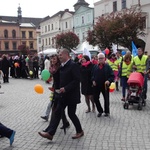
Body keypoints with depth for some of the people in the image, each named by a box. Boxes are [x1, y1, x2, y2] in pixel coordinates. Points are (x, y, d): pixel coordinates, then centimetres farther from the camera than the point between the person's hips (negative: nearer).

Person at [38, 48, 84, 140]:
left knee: (71, 114, 3)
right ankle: (50, 133, 6)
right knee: (57, 113, 5)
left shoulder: (73, 65, -16)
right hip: (63, 95, 8)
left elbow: (77, 80, -22)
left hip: (71, 95, -8)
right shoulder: (63, 66, 11)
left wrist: (65, 88, -24)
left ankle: (80, 131, 23)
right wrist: (59, 88, 6)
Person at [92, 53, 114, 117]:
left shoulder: (107, 66, -4)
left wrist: (109, 81, -22)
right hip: (96, 85, 3)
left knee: (106, 99, 9)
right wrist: (93, 80, -3)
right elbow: (92, 75, 13)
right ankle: (100, 111, 23)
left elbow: (112, 76, -6)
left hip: (105, 85, -2)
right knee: (95, 98, 4)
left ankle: (107, 112, 27)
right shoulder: (95, 66, 4)